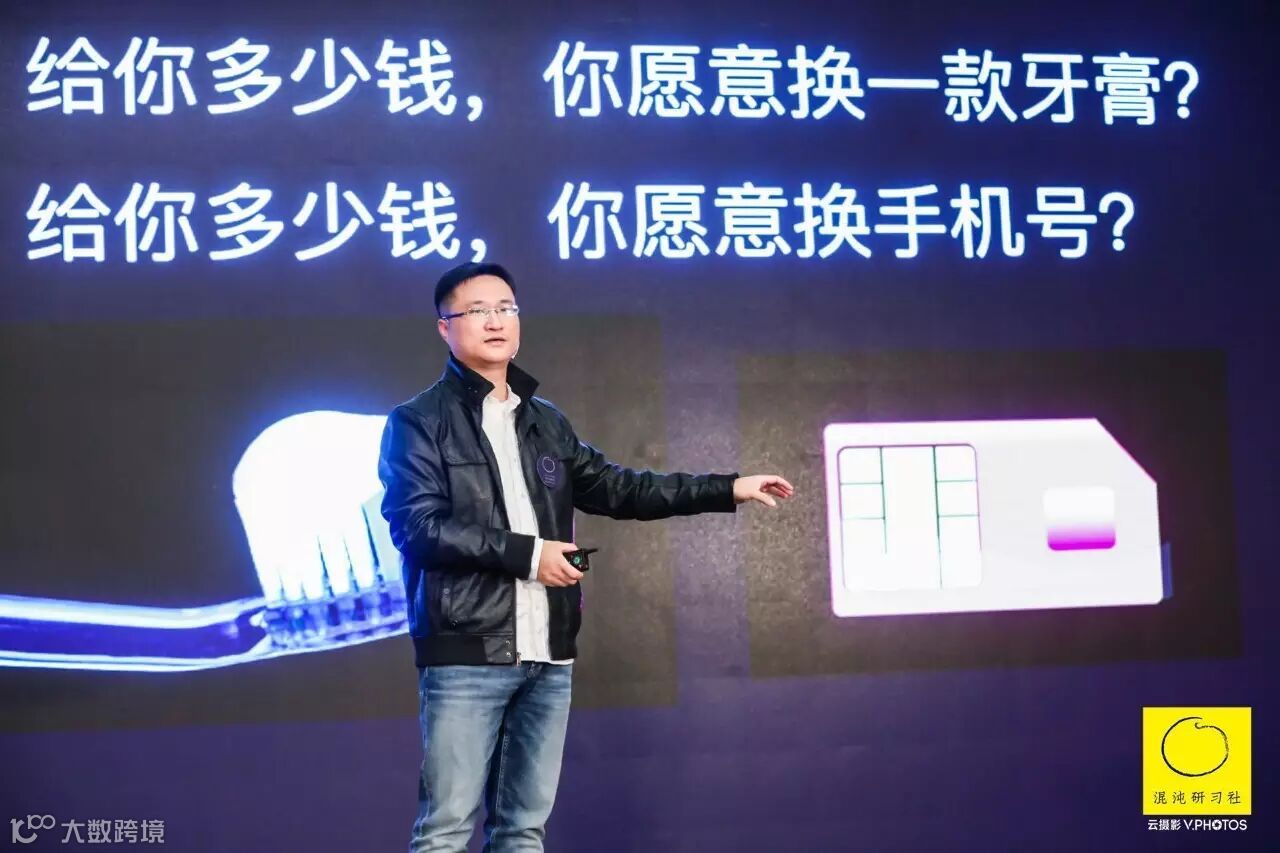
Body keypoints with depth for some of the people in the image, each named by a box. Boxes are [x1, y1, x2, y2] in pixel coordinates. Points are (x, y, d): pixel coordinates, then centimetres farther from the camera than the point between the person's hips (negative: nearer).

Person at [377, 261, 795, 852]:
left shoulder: (546, 423, 18)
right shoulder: (418, 422, -1)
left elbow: (617, 489, 20)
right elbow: (417, 525, -12)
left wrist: (728, 489, 15)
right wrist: (527, 553, -13)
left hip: (548, 657, 6)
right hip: (466, 654, -6)